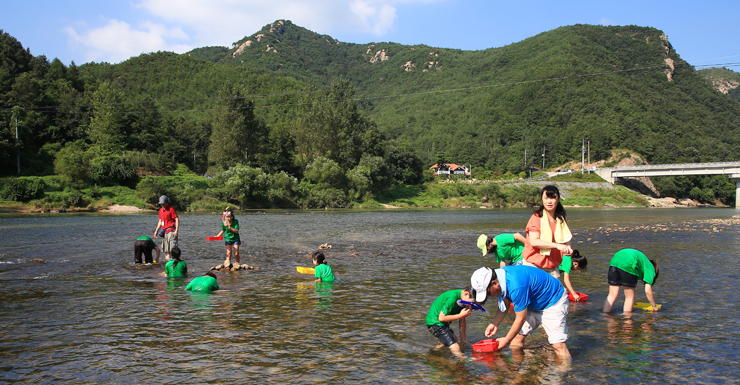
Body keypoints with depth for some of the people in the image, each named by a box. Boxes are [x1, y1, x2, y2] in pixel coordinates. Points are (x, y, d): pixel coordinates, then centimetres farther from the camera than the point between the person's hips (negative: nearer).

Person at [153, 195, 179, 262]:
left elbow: (177, 219, -11)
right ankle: (167, 258, 16)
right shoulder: (161, 210, 16)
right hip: (164, 231, 8)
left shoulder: (171, 209, -8)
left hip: (171, 230, -8)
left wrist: (176, 230, -18)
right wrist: (156, 230, 22)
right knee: (165, 247, 10)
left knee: (172, 246, -12)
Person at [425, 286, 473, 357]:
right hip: (435, 323, -9)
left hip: (443, 324, 9)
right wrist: (460, 315, -21)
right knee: (455, 348, -17)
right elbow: (441, 318, -24)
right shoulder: (451, 298, -26)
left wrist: (463, 340, 10)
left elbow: (462, 320, 7)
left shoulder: (460, 298, 2)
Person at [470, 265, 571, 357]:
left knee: (558, 345, -17)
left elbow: (521, 319, -25)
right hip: (532, 303, 9)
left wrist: (506, 340, -12)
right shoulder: (499, 276, -11)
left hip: (553, 301, -9)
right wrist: (494, 324, -5)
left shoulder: (515, 287, -37)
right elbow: (505, 305, 6)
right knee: (517, 337, 4)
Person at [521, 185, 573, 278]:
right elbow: (534, 241, -18)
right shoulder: (536, 217, -10)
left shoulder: (561, 219, 8)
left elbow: (566, 239, 18)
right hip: (533, 265, -5)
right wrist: (556, 245, -24)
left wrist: (567, 247, -6)